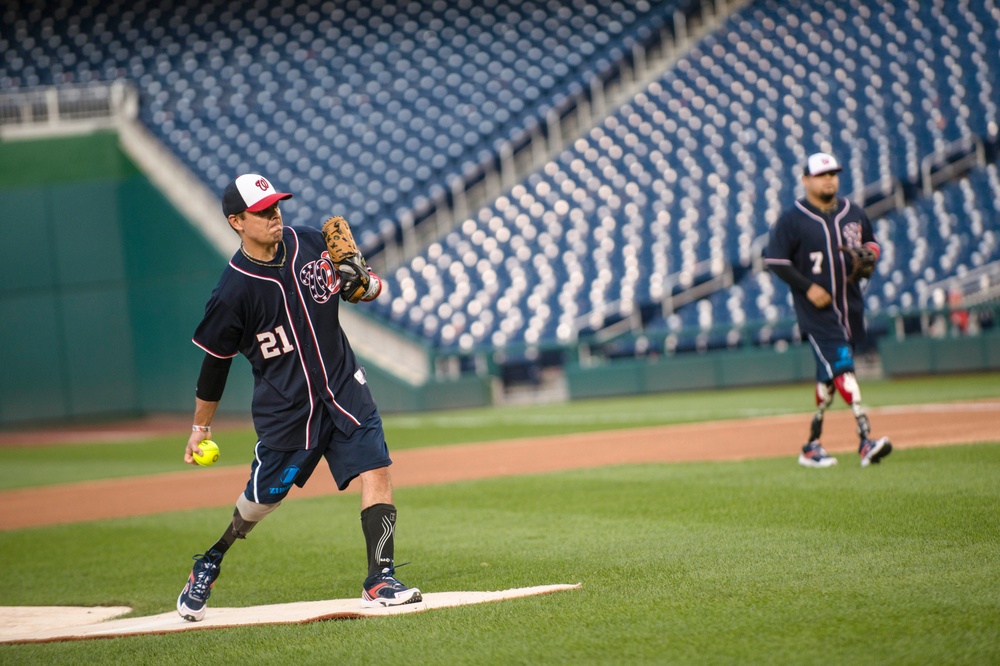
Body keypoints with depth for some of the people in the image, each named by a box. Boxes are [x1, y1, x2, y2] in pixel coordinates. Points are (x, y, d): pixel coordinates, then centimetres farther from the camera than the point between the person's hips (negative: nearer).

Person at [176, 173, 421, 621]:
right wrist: (200, 427, 5)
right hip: (284, 407, -3)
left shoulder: (311, 243, -5)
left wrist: (364, 283, -16)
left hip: (343, 387, 3)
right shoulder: (233, 291, -16)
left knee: (376, 471, -11)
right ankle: (207, 565, 34)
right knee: (262, 498, 8)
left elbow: (368, 286, 9)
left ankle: (380, 582, -8)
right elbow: (216, 361, -4)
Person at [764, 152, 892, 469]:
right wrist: (807, 287, -15)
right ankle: (865, 439, -28)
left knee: (829, 377, 10)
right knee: (842, 368, -19)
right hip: (817, 312, -6)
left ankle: (812, 446, 19)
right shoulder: (792, 219, -5)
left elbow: (872, 241, 23)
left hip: (850, 308, 6)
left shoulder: (854, 213, 10)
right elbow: (775, 260, -7)